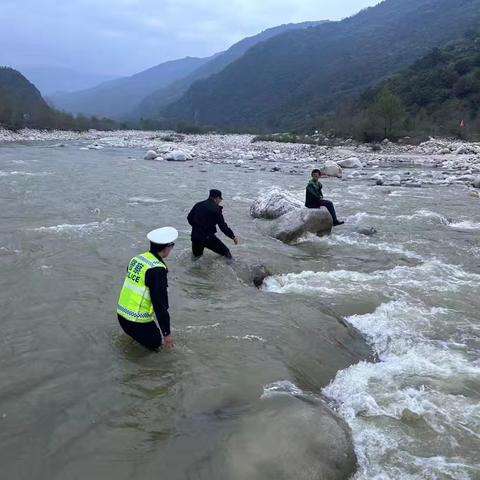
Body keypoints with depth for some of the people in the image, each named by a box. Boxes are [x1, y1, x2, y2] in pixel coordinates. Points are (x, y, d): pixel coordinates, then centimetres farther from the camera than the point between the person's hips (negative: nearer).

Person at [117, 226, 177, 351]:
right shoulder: (157, 270, -22)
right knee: (155, 343, 14)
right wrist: (167, 332, -12)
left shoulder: (137, 258, 3)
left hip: (122, 314, 8)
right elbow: (160, 304, -20)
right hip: (137, 321, -8)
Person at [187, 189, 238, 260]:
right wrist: (233, 237, -2)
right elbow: (223, 226, -12)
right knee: (225, 251, 3)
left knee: (196, 254, 33)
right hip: (208, 237, -6)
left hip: (195, 236, 6)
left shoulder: (198, 205, 6)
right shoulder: (216, 209, -11)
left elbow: (189, 218, 16)